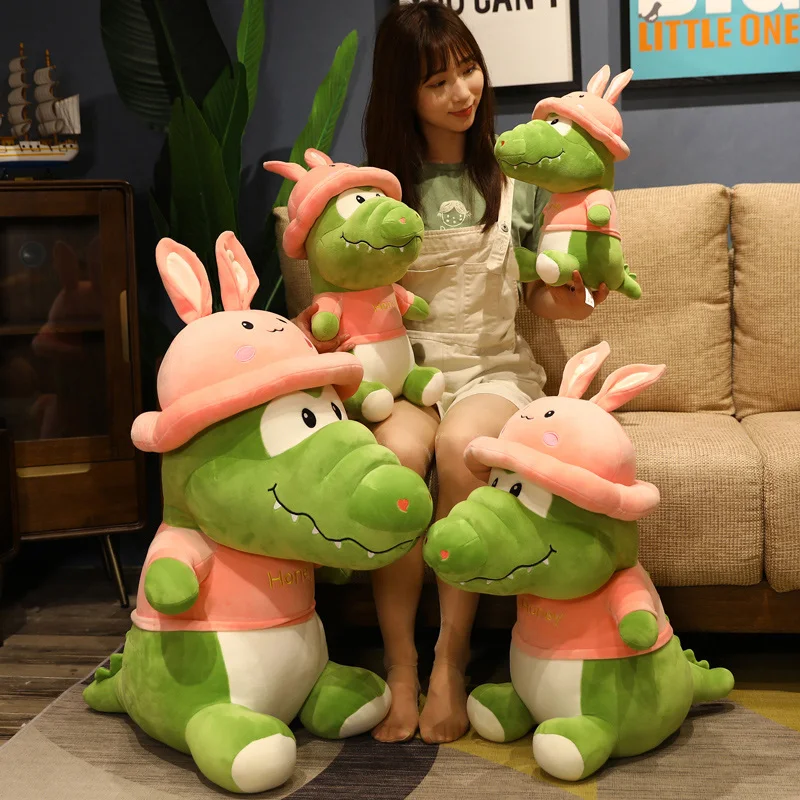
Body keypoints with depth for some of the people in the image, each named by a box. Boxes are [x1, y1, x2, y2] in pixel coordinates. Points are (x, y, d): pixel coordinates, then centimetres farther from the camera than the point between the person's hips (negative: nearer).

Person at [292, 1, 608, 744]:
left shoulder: (517, 174, 6)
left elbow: (538, 293, 10)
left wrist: (563, 300, -12)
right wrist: (317, 319, -14)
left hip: (494, 368, 0)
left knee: (459, 444, -35)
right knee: (397, 452, -34)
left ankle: (450, 663, -23)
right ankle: (399, 668, -23)